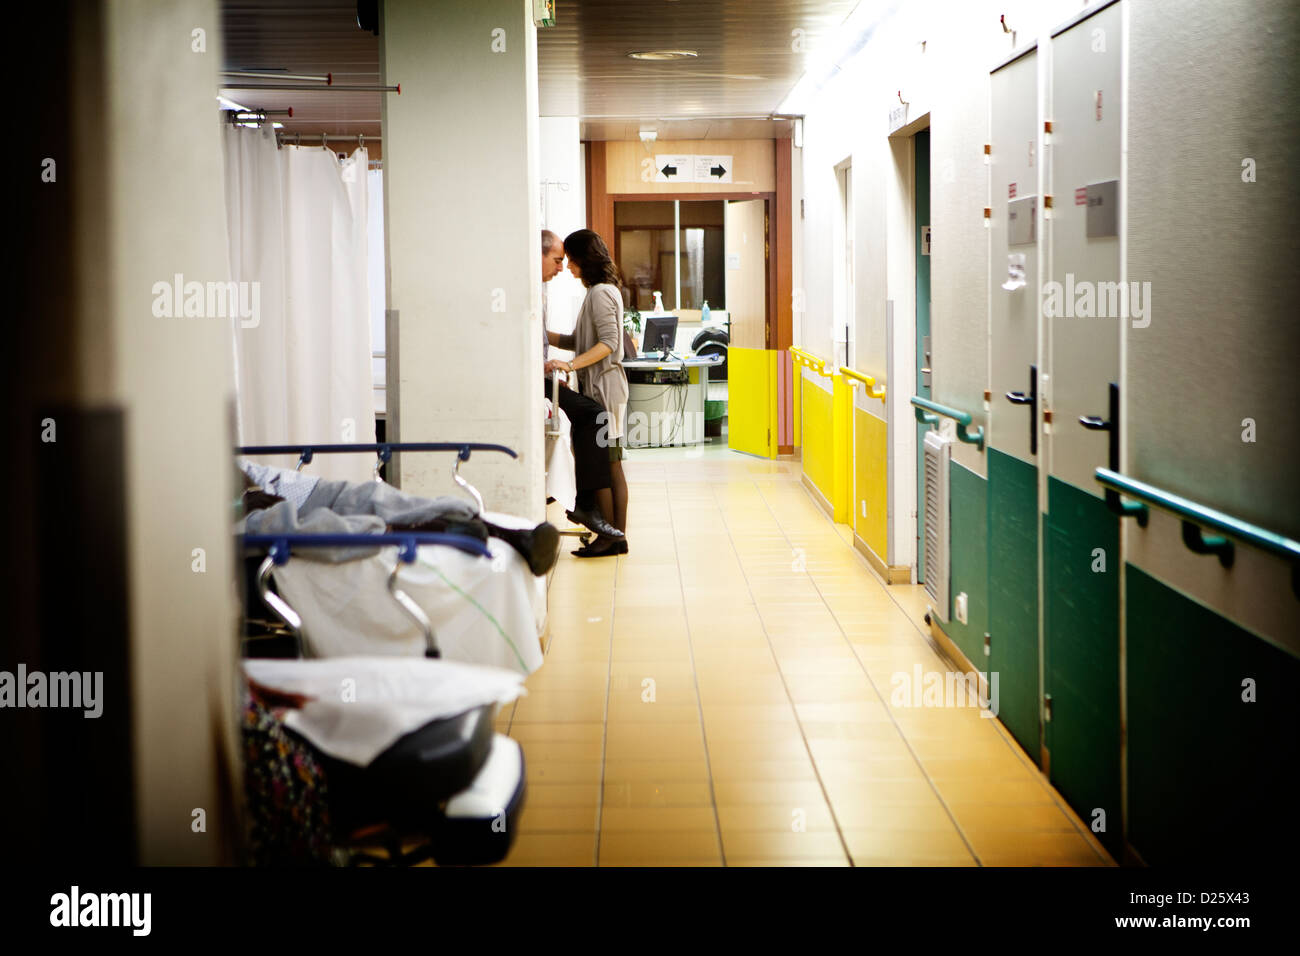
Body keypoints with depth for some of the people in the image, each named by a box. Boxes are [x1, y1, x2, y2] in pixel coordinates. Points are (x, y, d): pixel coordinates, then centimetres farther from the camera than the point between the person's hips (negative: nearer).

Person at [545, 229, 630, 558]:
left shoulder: (601, 293, -12)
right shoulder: (602, 291, 19)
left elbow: (608, 343, -21)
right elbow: (580, 341, 21)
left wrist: (570, 364, -29)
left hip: (603, 387, -10)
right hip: (602, 387, 10)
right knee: (612, 464, 9)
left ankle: (608, 537, -5)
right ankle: (618, 536, 12)